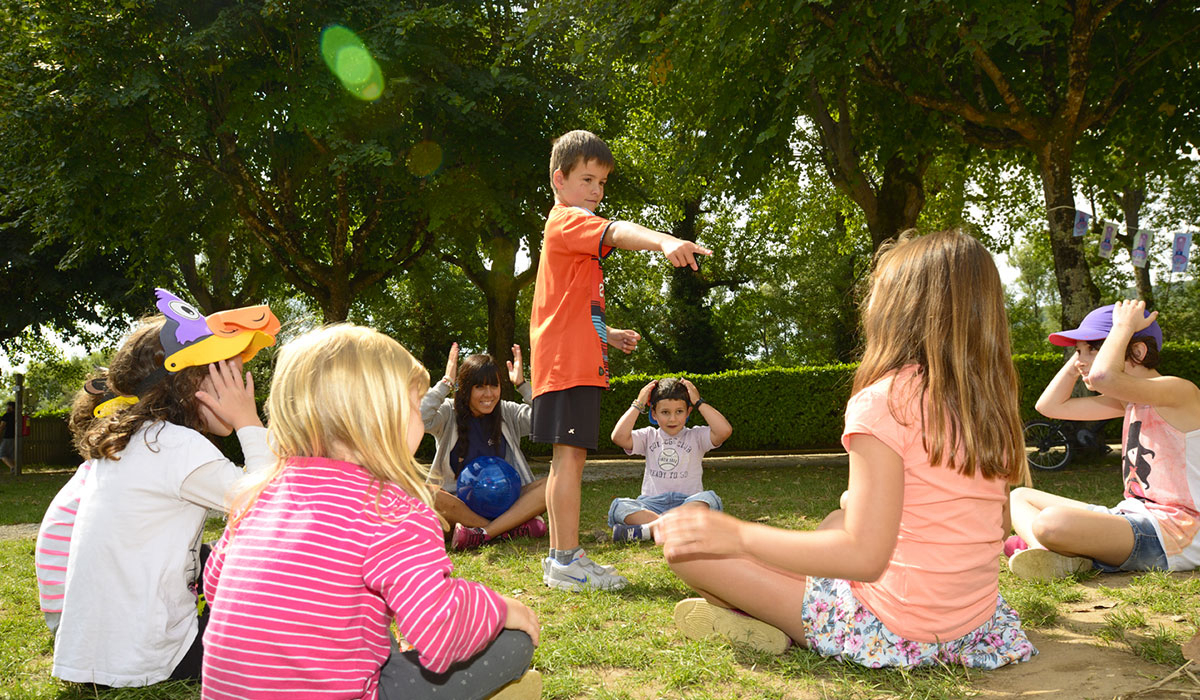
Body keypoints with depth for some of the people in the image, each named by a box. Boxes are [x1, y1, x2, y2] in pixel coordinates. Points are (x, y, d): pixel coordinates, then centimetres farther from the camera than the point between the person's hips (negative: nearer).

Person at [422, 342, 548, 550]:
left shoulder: (508, 413, 7)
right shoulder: (449, 413, 0)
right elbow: (420, 419, -22)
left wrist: (521, 384, -10)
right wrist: (446, 383, -15)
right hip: (460, 504, -2)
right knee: (428, 496, -35)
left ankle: (483, 533, -34)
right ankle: (514, 526, -28)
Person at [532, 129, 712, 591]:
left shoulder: (566, 228, 27)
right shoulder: (570, 220, -6)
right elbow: (615, 231, -30)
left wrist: (607, 335, 24)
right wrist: (664, 241, -47)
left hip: (573, 359, 11)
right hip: (570, 362, -11)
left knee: (568, 458, 12)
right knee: (570, 455, -11)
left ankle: (560, 557, 18)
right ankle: (567, 561, -10)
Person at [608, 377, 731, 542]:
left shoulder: (696, 436, 10)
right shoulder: (649, 436, 15)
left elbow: (725, 430, -10)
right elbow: (619, 437, -4)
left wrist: (699, 402, -1)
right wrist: (638, 404, 3)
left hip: (688, 504, -1)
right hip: (651, 505, 1)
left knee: (710, 499, -34)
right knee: (618, 506, -28)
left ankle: (641, 531, -38)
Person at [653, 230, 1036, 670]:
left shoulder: (881, 402, -20)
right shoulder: (991, 404, 1)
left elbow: (864, 557, -25)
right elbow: (1001, 525, 13)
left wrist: (737, 535, -19)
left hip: (894, 631, -8)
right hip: (974, 624, 8)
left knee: (684, 539, -6)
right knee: (836, 519, 34)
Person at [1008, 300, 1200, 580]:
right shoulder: (1130, 399, 15)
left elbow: (1103, 377, -35)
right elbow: (1050, 405, 18)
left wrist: (1124, 326, -18)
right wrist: (1080, 353, 10)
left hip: (1173, 540, -10)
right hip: (1133, 520, 10)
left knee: (1052, 522, -38)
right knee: (1019, 497, 14)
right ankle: (1051, 551, -14)